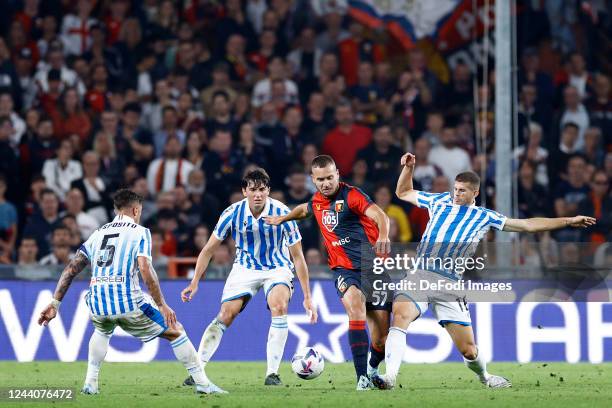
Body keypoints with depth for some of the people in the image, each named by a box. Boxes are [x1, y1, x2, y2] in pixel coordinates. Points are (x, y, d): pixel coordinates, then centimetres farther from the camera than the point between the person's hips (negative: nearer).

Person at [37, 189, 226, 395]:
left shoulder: (98, 233, 19)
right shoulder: (140, 232, 4)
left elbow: (71, 268, 15)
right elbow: (145, 270, -12)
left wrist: (55, 303, 17)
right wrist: (162, 305, -9)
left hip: (97, 304, 5)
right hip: (128, 302, -5)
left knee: (102, 330, 39)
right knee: (176, 331, 12)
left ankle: (90, 383, 27)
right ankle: (202, 383, 8)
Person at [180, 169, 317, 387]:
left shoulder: (282, 213, -21)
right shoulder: (233, 213, -17)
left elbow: (297, 256, -12)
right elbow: (209, 249, -4)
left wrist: (307, 296, -12)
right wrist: (194, 283, -10)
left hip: (277, 268, -2)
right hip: (245, 268, 2)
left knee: (279, 306, -28)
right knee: (225, 315, -12)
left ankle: (272, 373, -21)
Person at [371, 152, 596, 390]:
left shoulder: (485, 217, 12)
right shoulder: (440, 201, 15)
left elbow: (527, 225, 15)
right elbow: (403, 193, 28)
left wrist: (569, 221, 13)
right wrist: (408, 168, 11)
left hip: (450, 285, 0)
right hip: (419, 275, 0)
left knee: (468, 350, 2)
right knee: (400, 316, -31)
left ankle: (483, 376, 35)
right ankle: (389, 377, -33)